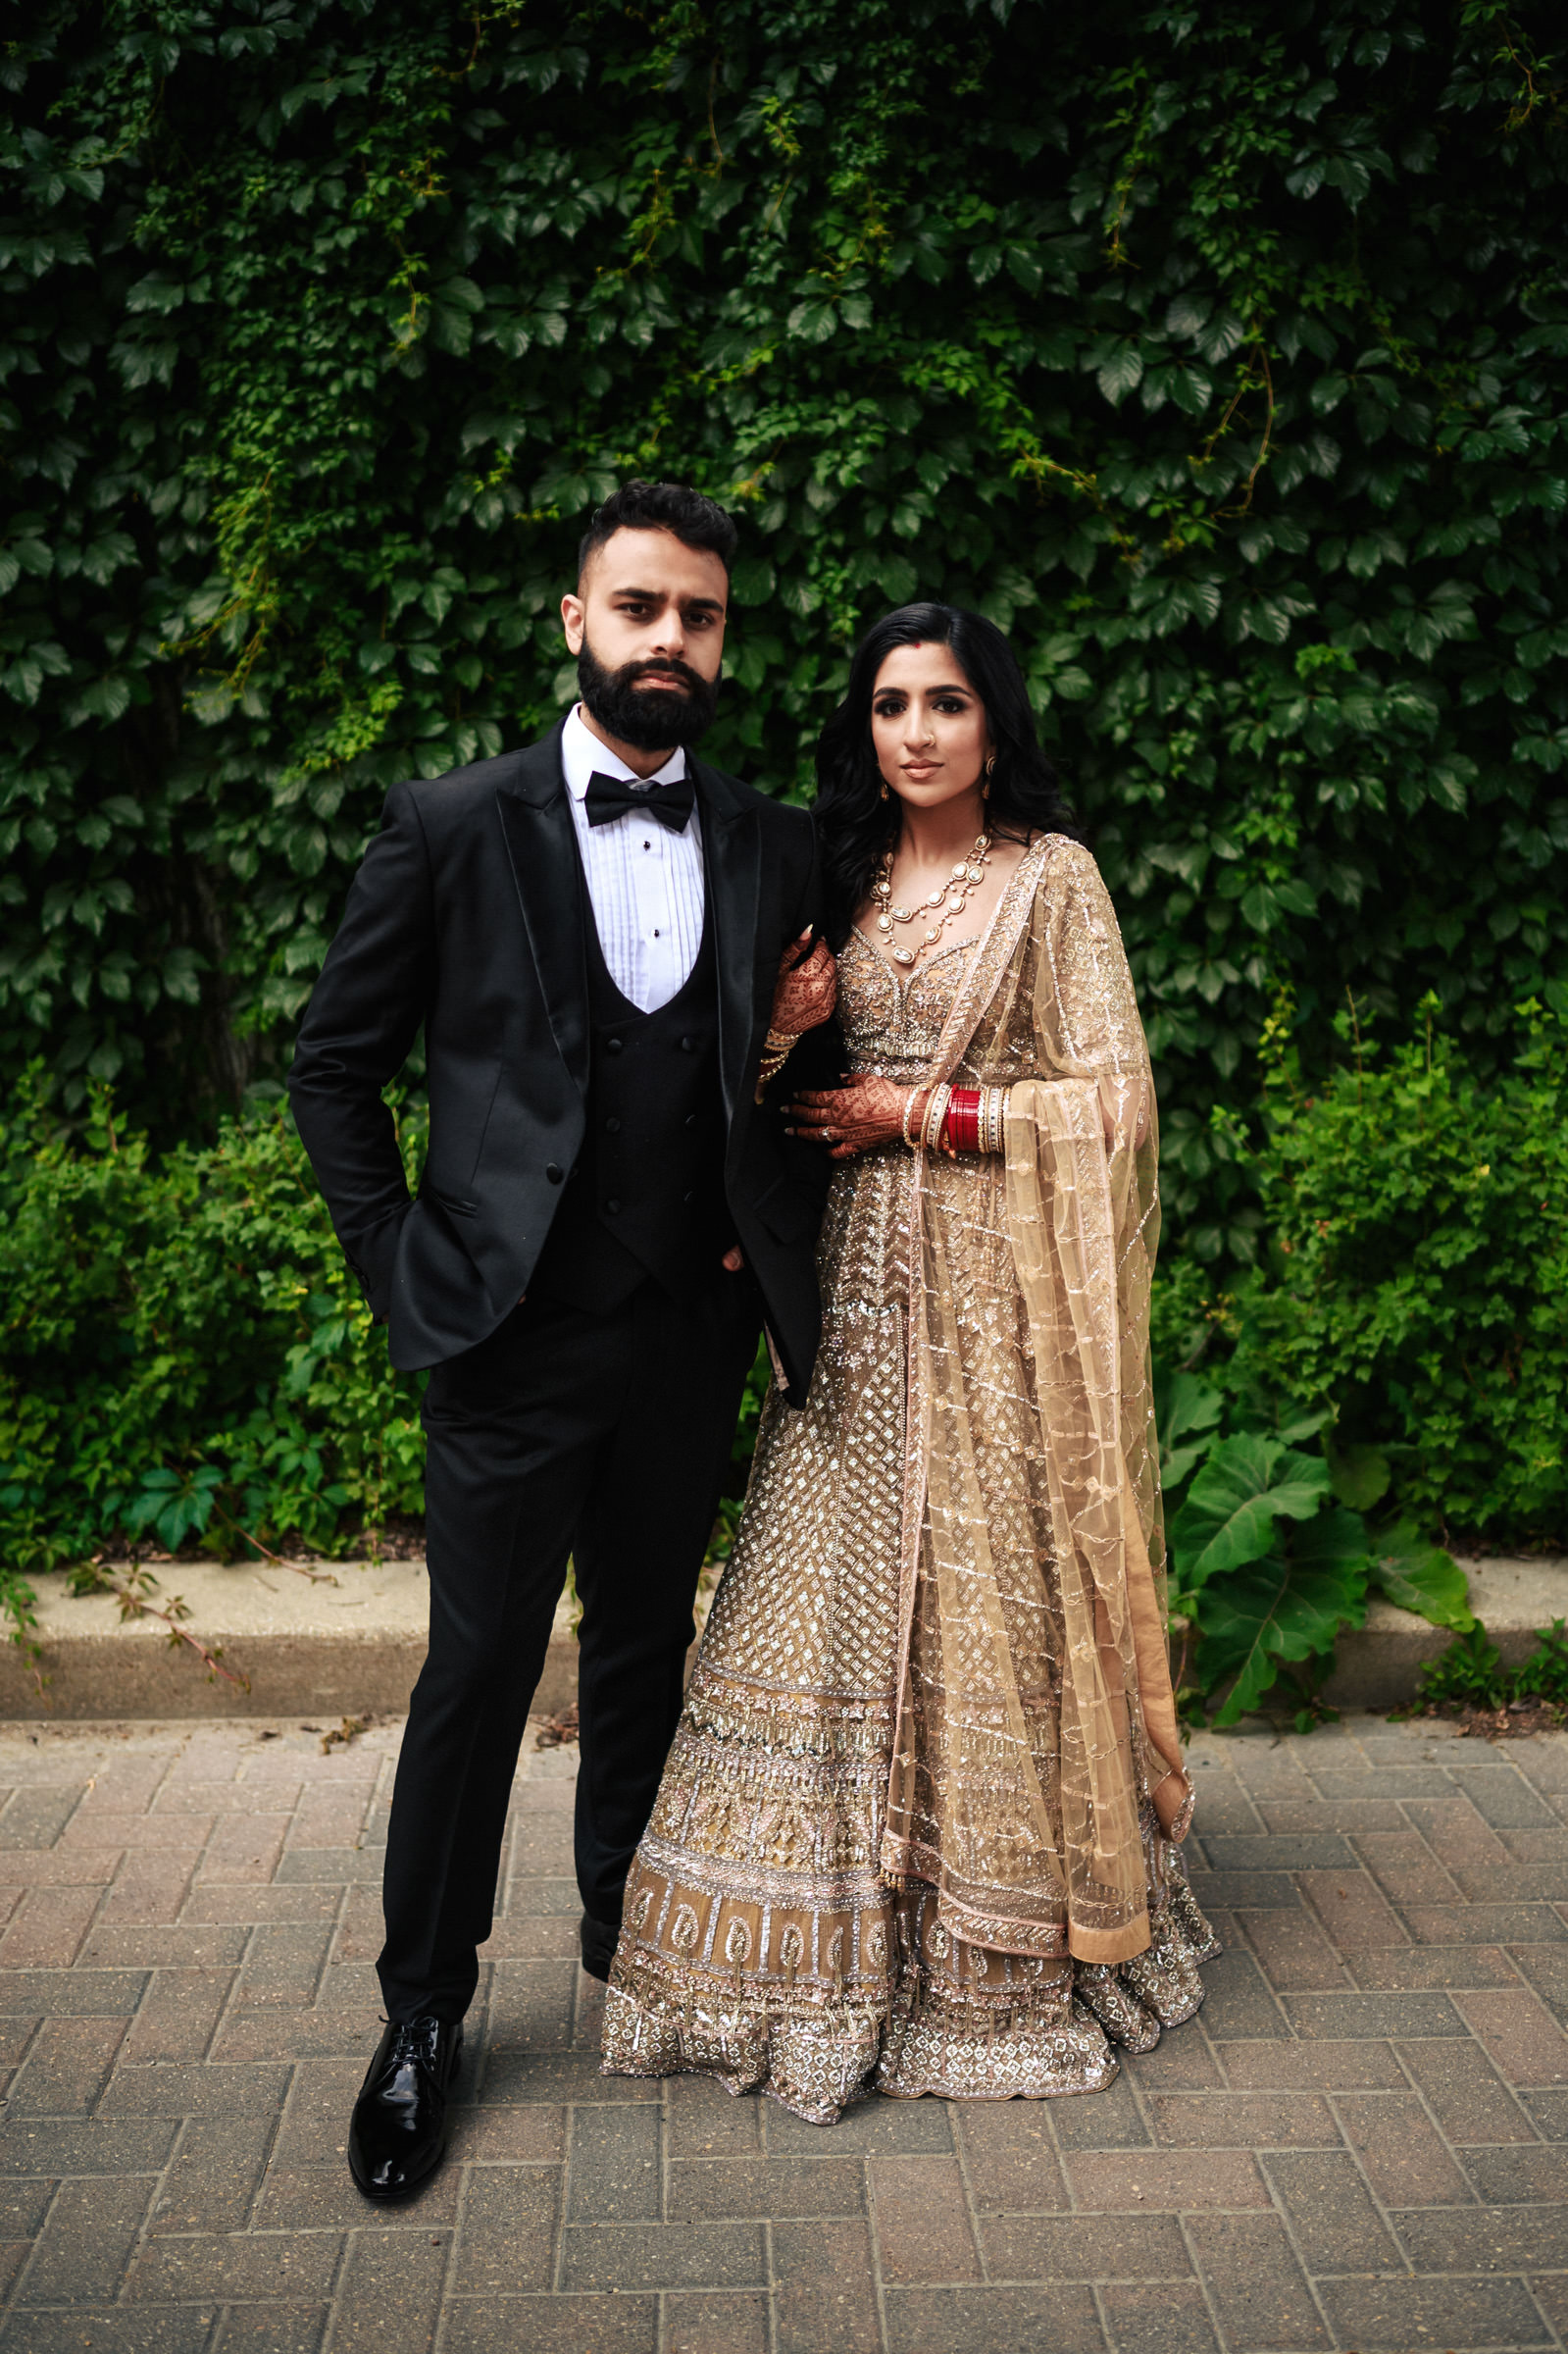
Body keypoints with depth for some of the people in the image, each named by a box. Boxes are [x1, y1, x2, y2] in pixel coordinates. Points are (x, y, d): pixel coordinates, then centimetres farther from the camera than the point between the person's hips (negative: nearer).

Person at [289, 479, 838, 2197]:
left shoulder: (769, 848, 5)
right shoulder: (453, 827, -5)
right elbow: (335, 1067, 0)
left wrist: (798, 1034, -4)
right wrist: (403, 1263, -6)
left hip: (690, 1341, 4)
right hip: (513, 1343, -3)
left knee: (644, 1654, 19)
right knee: (475, 1679, 6)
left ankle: (627, 1938, 41)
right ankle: (422, 2019, 24)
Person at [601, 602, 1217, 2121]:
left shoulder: (1052, 875, -3)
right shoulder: (848, 877, 13)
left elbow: (1114, 1097, -8)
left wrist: (920, 1113, -11)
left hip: (997, 1284, -5)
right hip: (861, 1278, 5)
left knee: (988, 1593, 2)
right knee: (839, 1590, 6)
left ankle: (1006, 1944, 20)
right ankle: (839, 1940, 21)